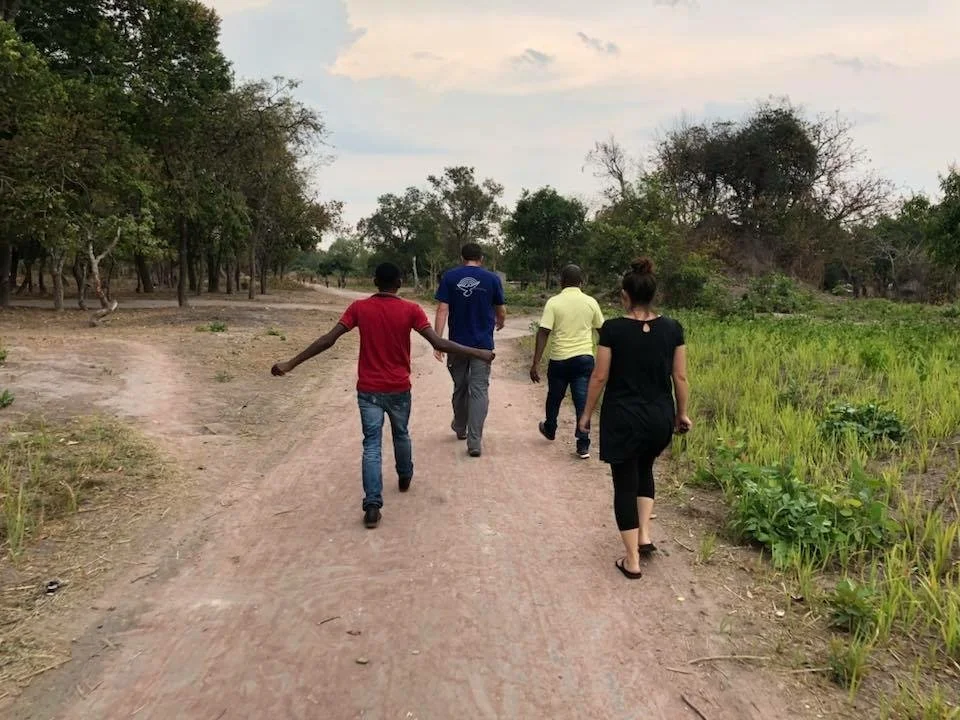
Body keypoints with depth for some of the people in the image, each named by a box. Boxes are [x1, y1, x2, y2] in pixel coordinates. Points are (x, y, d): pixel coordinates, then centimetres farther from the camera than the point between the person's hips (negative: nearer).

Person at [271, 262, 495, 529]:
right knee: (401, 435, 24)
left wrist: (290, 364, -5)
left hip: (369, 390, 0)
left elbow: (327, 340, -10)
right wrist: (478, 354, -9)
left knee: (372, 445, 1)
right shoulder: (411, 310, -9)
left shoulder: (359, 308, -6)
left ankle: (372, 505, -9)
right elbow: (438, 343, -16)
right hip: (399, 389, 1)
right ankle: (405, 478, 47)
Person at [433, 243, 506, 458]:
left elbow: (442, 310, -8)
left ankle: (460, 428, 37)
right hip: (483, 344, -1)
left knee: (459, 387, 18)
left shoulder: (449, 277, -2)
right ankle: (474, 441, -8)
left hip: (457, 343, 1)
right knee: (479, 390, -1)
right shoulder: (492, 279, -2)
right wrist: (500, 323, 32)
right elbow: (500, 310, 9)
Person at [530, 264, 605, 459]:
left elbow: (543, 333, -12)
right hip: (585, 358, 1)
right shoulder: (591, 302, 0)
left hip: (559, 359, -1)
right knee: (582, 401, 3)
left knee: (554, 397, 20)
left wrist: (536, 364, -10)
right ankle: (583, 445, 0)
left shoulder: (554, 302, -8)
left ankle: (549, 430, 42)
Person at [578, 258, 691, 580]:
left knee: (625, 483, 8)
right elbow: (680, 377, 2)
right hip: (660, 418, 4)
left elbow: (600, 377, -8)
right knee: (644, 470, 29)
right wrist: (682, 413, 16)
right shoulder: (672, 329, -3)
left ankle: (632, 561, 12)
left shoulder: (612, 329, -12)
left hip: (623, 418, -3)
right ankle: (645, 536, 20)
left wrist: (587, 414, 4)